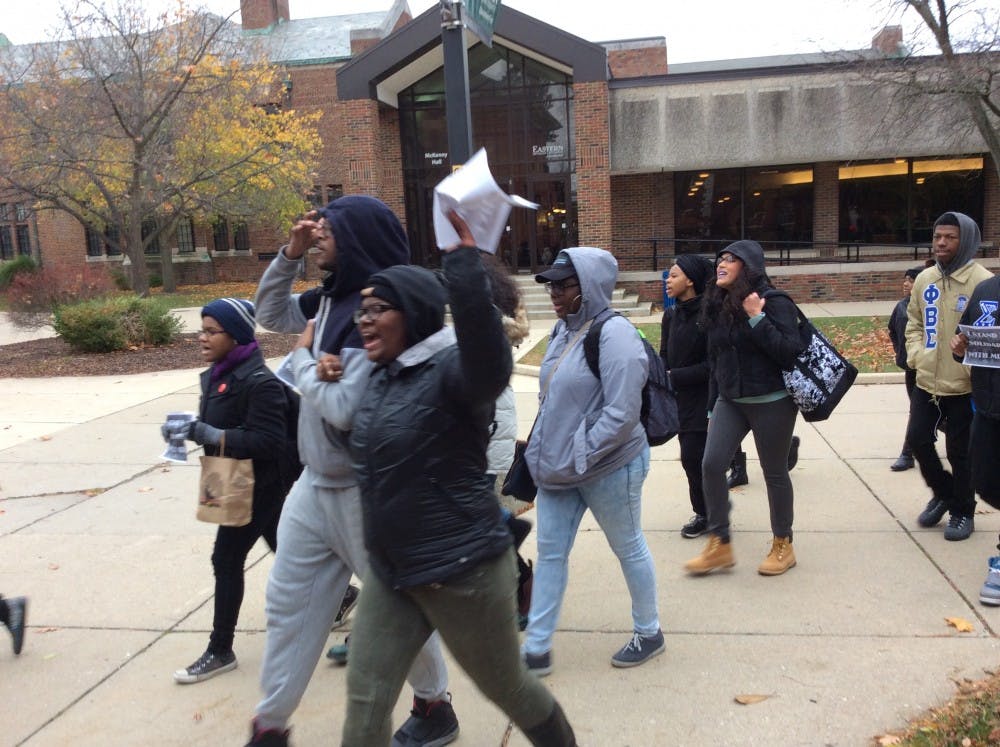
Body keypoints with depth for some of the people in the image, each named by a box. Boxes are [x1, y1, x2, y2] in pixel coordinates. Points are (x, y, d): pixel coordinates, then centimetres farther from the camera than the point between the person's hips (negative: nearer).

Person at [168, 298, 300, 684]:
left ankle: (221, 651, 16)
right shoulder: (218, 374, 3)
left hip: (259, 484, -9)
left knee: (227, 559, -2)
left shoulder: (258, 381, -24)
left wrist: (211, 435, -30)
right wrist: (191, 427, -3)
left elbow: (268, 441, -29)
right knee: (281, 548, 21)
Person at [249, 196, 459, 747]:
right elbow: (270, 313, 20)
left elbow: (345, 409, -27)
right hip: (315, 484, 9)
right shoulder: (331, 298, 4)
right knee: (288, 602, 15)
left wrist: (302, 358, -10)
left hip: (363, 491, -8)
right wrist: (289, 254, 5)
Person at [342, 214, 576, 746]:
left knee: (507, 687, 17)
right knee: (364, 703, 9)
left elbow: (489, 356, -43)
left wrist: (462, 258, -50)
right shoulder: (381, 377, 5)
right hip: (390, 573, 7)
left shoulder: (451, 369, -19)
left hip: (462, 571, -7)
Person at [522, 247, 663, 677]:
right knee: (550, 553, 11)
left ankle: (649, 633, 36)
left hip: (608, 468, -8)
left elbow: (622, 414, -24)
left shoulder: (614, 335, -20)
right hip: (559, 467, 8)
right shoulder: (564, 329, 5)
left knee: (629, 549, 13)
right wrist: (545, 451, 9)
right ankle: (537, 649, 23)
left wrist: (579, 458, -20)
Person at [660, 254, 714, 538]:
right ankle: (705, 512, 28)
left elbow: (712, 365, -18)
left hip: (704, 400, -7)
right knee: (692, 457, 12)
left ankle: (705, 514, 15)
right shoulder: (671, 316, 7)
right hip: (680, 399, 7)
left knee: (693, 457, -5)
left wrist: (674, 377, -18)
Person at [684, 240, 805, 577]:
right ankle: (719, 544, 8)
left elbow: (790, 353, -20)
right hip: (729, 401, 6)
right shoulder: (717, 306, 8)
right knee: (711, 464, -4)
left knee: (774, 473, 6)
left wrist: (757, 319, -25)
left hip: (771, 402, -6)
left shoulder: (773, 302, -12)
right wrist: (712, 407, 16)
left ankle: (783, 545, 25)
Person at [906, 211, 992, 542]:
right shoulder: (923, 279, 6)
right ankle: (943, 492, 35)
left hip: (963, 386, -5)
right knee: (917, 439, 10)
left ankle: (962, 512, 26)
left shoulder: (983, 282, -12)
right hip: (926, 382, 5)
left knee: (959, 452, 6)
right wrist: (915, 353, 3)